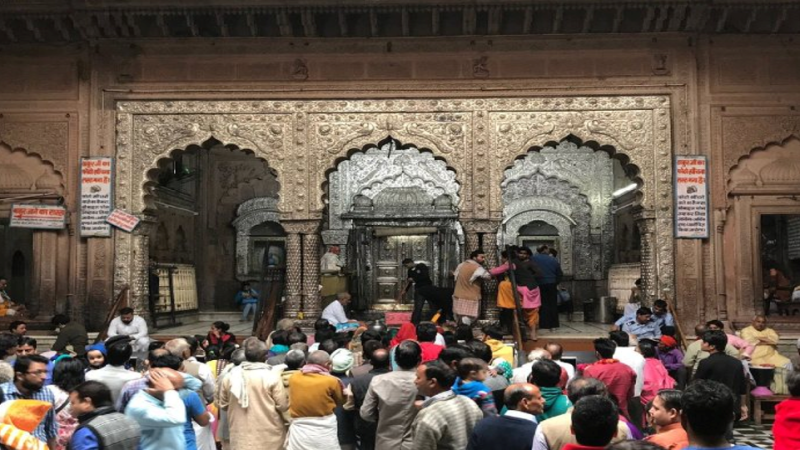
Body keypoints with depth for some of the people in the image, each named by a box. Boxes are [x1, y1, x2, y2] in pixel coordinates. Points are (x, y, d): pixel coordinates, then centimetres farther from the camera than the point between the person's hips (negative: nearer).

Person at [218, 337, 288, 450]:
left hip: (240, 437, 3)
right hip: (269, 436, -3)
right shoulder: (272, 376, -13)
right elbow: (283, 405, -11)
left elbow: (223, 405, 11)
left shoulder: (230, 376, -1)